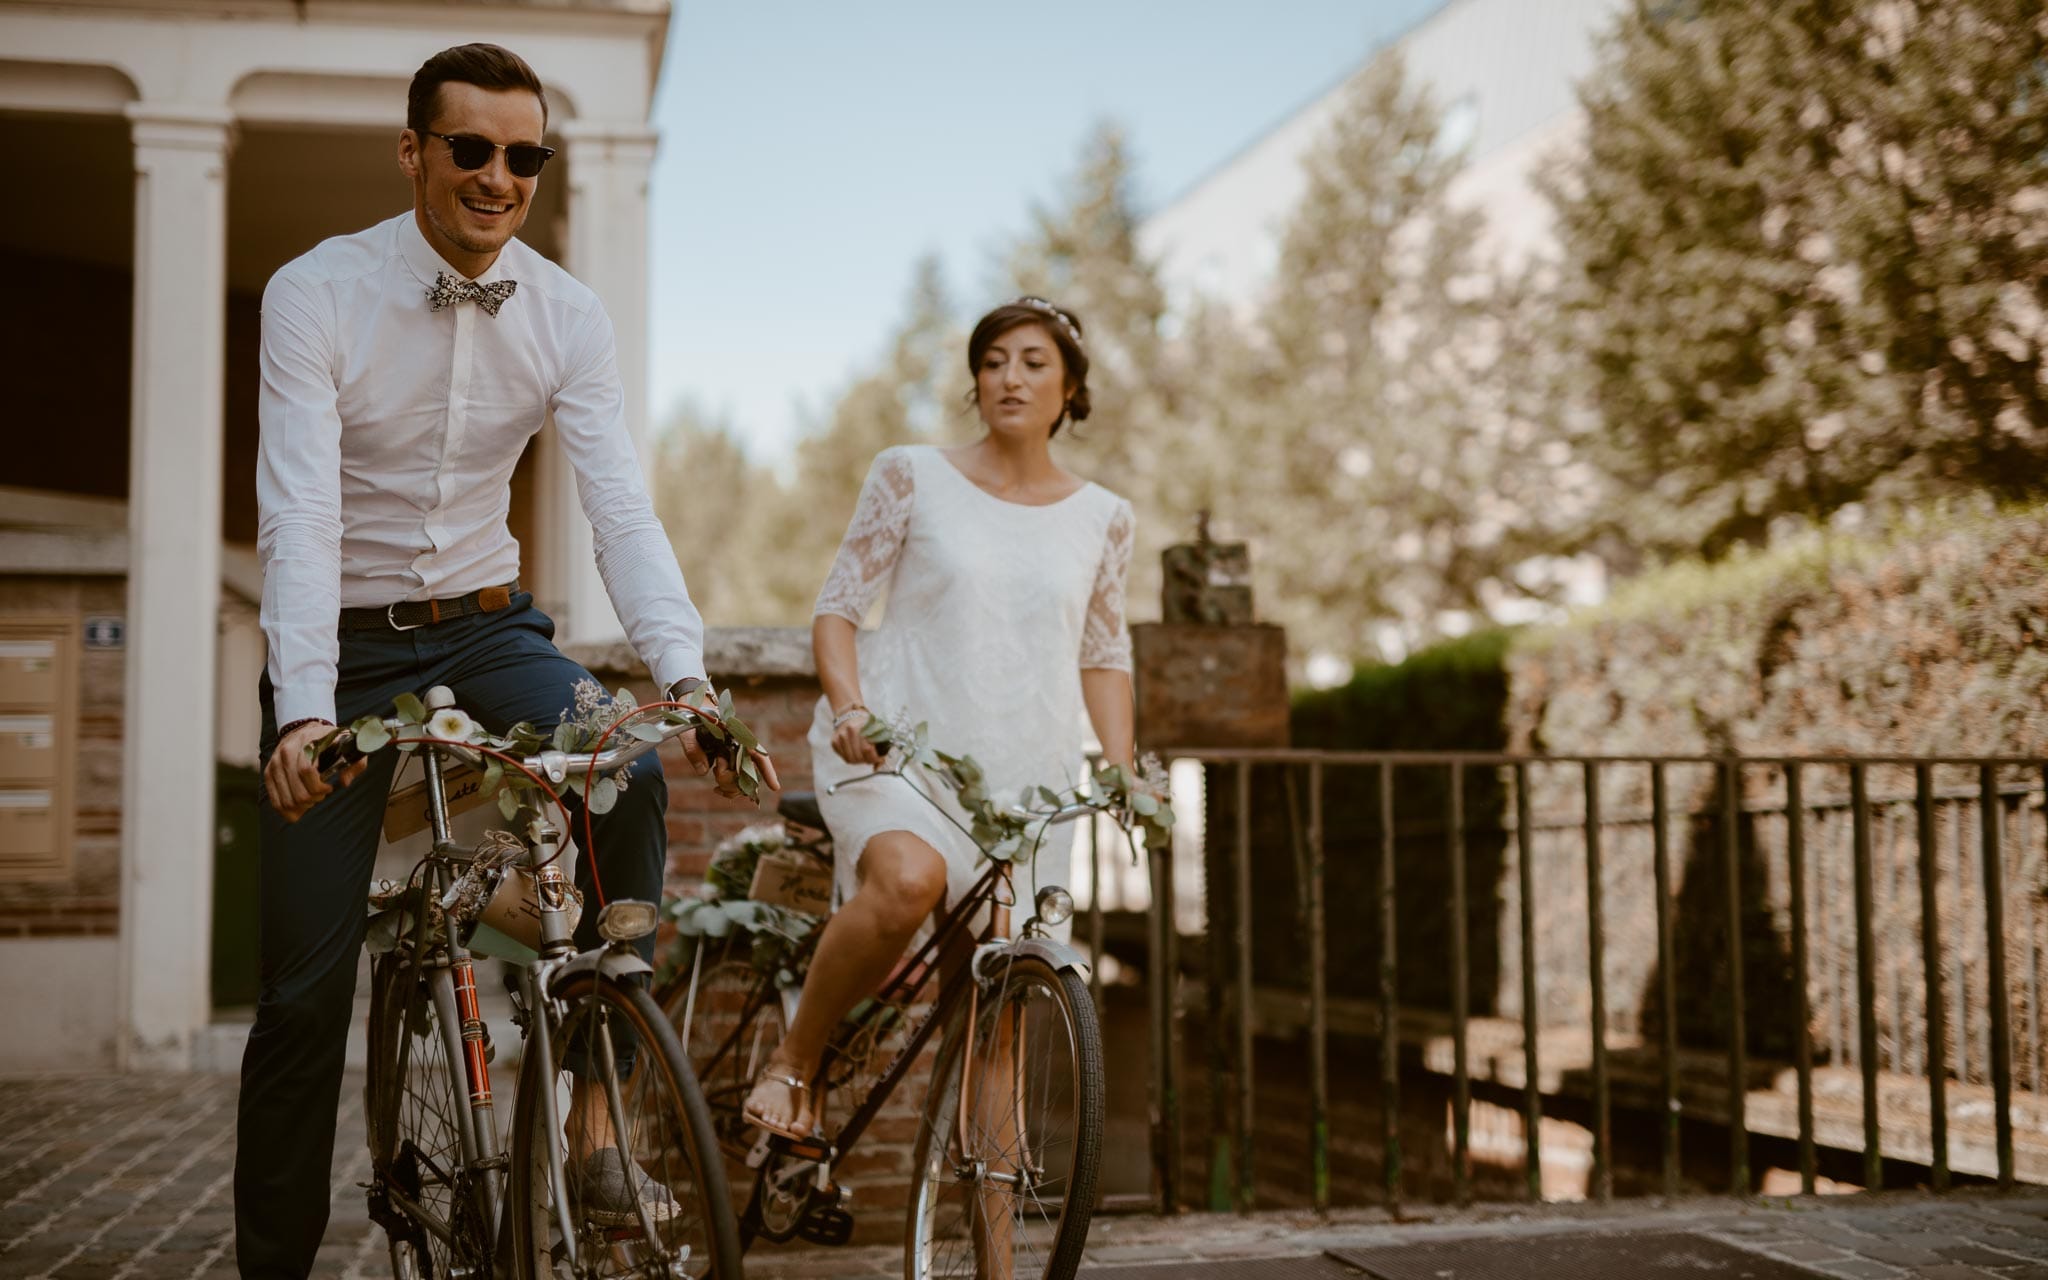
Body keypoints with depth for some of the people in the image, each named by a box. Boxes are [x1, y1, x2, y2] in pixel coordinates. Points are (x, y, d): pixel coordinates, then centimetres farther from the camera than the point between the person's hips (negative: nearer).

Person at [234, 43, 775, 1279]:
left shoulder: (568, 317, -7)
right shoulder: (317, 294, -15)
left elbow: (622, 506, -17)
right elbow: (300, 517, -25)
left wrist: (686, 679, -33)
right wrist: (303, 713, -38)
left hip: (486, 626, 2)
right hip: (347, 644, -2)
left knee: (631, 776, -28)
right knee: (307, 986, -1)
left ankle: (598, 1102, -15)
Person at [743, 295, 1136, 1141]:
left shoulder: (1102, 519, 12)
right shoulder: (910, 477, 4)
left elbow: (1104, 655, 19)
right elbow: (837, 605, 3)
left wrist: (1122, 772, 4)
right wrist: (849, 706, -16)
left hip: (1026, 775, 3)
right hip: (898, 752, -3)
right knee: (907, 877, -34)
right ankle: (793, 1061, -14)